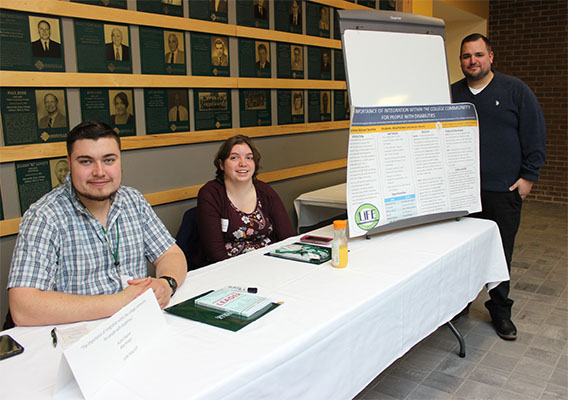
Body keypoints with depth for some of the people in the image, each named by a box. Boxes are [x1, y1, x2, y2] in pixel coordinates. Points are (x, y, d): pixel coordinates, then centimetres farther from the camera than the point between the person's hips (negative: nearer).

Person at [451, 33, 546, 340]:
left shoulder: (515, 90, 3)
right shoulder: (452, 94, 9)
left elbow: (535, 134, 3)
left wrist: (528, 176, -2)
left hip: (503, 190, -2)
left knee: (501, 252, 4)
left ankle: (500, 310, 21)